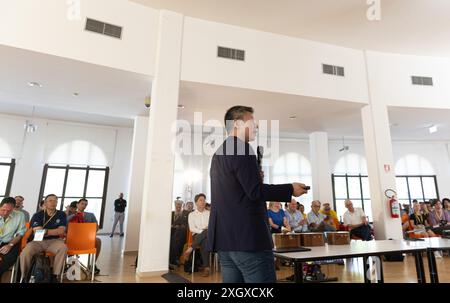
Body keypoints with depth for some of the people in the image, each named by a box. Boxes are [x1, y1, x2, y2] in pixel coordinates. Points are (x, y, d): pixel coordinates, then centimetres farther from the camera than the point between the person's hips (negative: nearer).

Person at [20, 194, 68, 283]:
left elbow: (61, 231, -4)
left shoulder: (61, 214, 5)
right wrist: (56, 231, -8)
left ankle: (55, 276, -20)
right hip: (38, 241, 0)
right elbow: (37, 232, -7)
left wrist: (45, 231, -8)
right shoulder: (37, 215, 3)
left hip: (54, 241, 0)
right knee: (25, 253, -30)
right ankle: (24, 277, -4)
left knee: (63, 248, -33)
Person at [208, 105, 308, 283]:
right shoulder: (241, 148, -12)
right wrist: (290, 189, -7)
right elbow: (255, 191, -19)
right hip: (247, 236, -9)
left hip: (223, 236, 9)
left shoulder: (218, 153, 17)